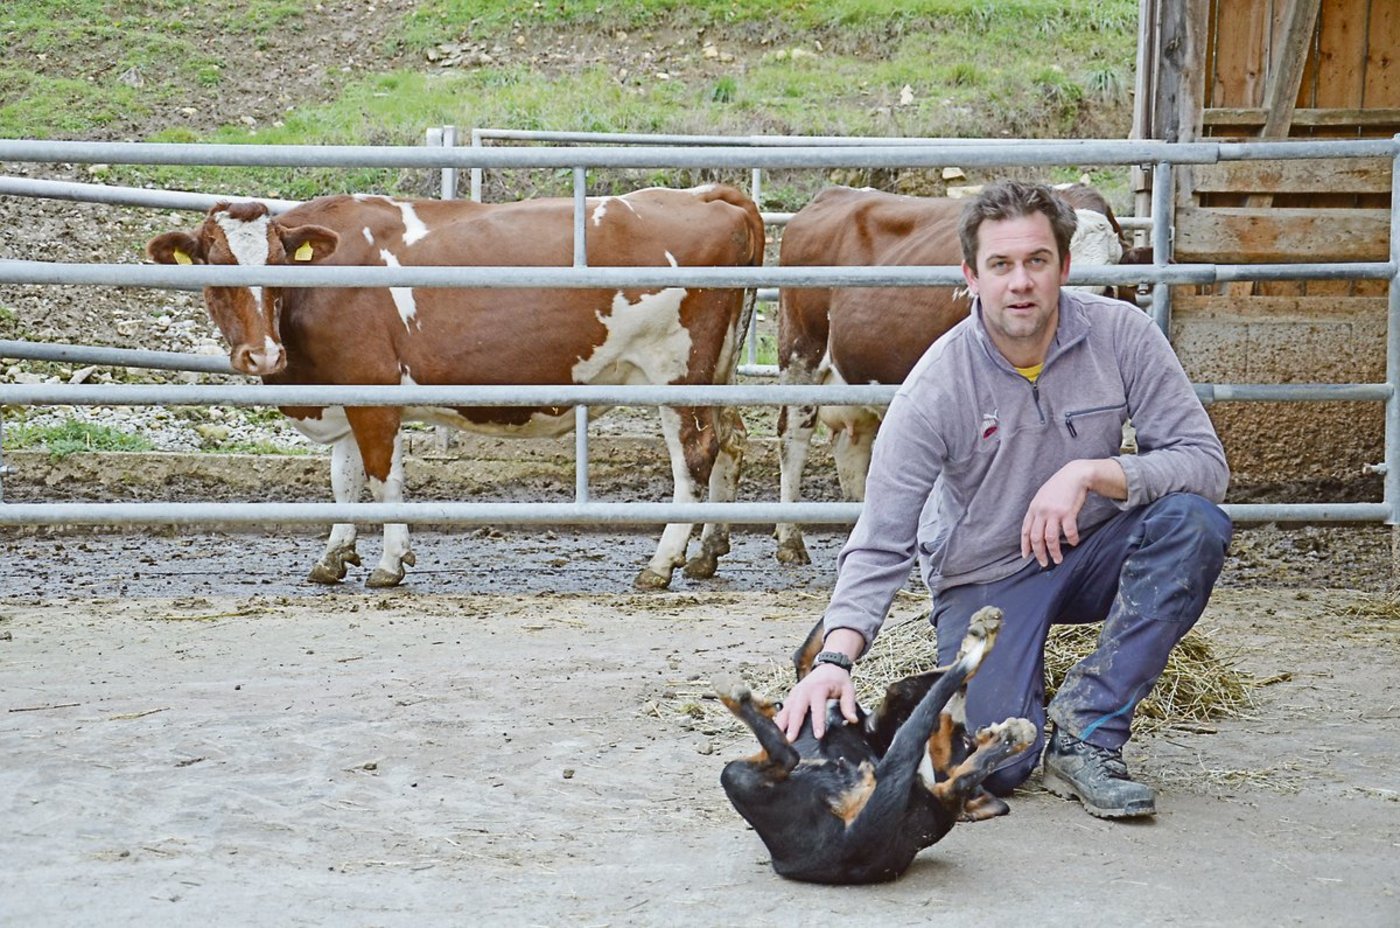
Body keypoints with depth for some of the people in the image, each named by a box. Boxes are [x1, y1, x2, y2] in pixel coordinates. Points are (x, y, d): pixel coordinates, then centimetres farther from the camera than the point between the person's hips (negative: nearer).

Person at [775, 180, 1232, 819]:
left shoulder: (1120, 336, -15)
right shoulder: (937, 386, -20)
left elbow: (1204, 462, -16)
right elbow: (880, 543, -22)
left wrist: (1090, 472, -31)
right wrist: (835, 657, -37)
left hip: (1090, 552, 2)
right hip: (984, 575, -2)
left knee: (1194, 522, -29)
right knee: (993, 766, -21)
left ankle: (1085, 731, -19)